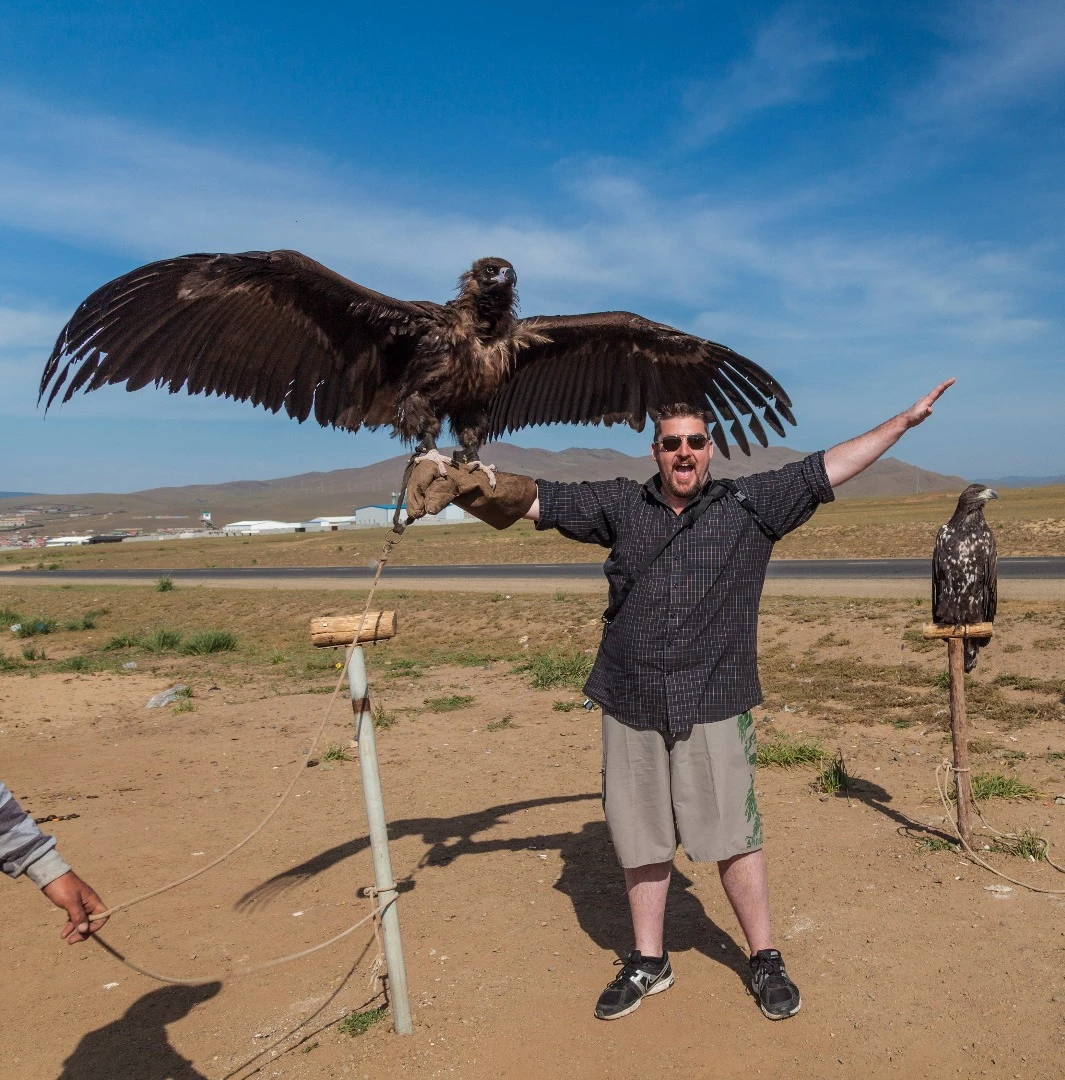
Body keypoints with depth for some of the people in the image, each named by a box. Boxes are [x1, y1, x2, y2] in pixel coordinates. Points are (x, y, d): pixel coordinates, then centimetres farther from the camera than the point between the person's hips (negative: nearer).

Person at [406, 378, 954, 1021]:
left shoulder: (750, 505, 2)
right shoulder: (619, 505, 6)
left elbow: (828, 468, 5)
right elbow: (531, 499, 7)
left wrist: (904, 421, 6)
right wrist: (462, 488, -2)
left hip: (714, 706, -2)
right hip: (632, 706, 2)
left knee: (733, 836, 6)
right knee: (642, 841, 14)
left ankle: (766, 960, 28)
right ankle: (649, 963, 32)